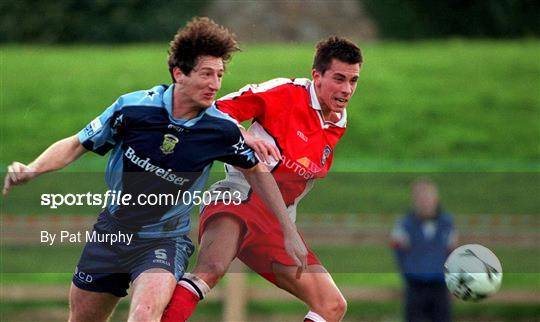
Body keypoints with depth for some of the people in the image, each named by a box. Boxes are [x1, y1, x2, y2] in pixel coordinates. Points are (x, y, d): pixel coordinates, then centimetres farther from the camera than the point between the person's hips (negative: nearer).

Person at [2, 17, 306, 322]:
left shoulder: (221, 130, -15)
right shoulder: (133, 107, -16)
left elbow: (257, 171, 3)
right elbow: (76, 145, -5)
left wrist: (290, 232, 4)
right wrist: (31, 170, -22)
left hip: (165, 240, -2)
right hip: (111, 233, 2)